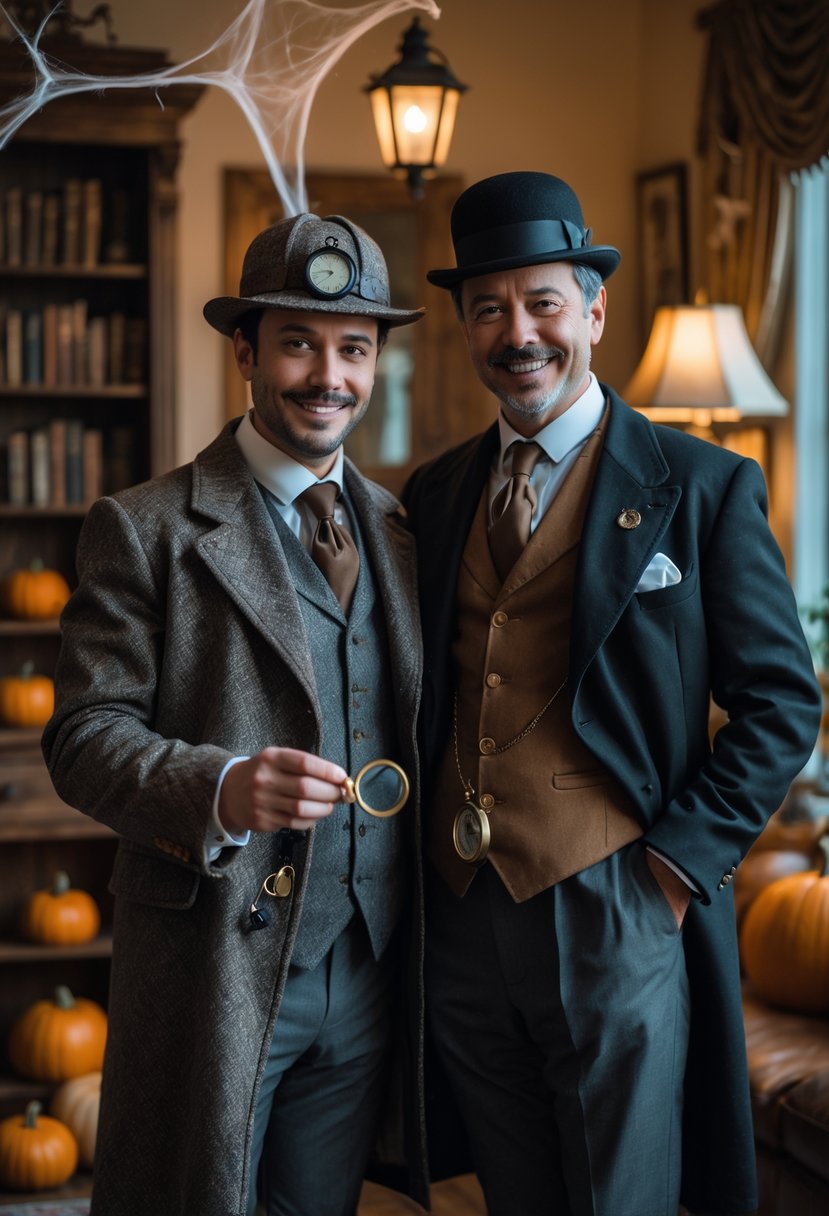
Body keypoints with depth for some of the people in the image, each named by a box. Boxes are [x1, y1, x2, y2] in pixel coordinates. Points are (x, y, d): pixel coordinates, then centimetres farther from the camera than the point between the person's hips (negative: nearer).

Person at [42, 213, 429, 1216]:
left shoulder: (400, 531, 12)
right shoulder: (144, 529, -5)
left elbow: (417, 729, 12)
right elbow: (85, 734, -10)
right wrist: (219, 789, -28)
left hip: (367, 975, 5)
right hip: (214, 971, -4)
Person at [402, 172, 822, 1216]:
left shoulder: (702, 487, -4)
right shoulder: (433, 495, 10)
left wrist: (681, 859, -11)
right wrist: (419, 855, 5)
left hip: (615, 914, -4)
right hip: (461, 918, 5)